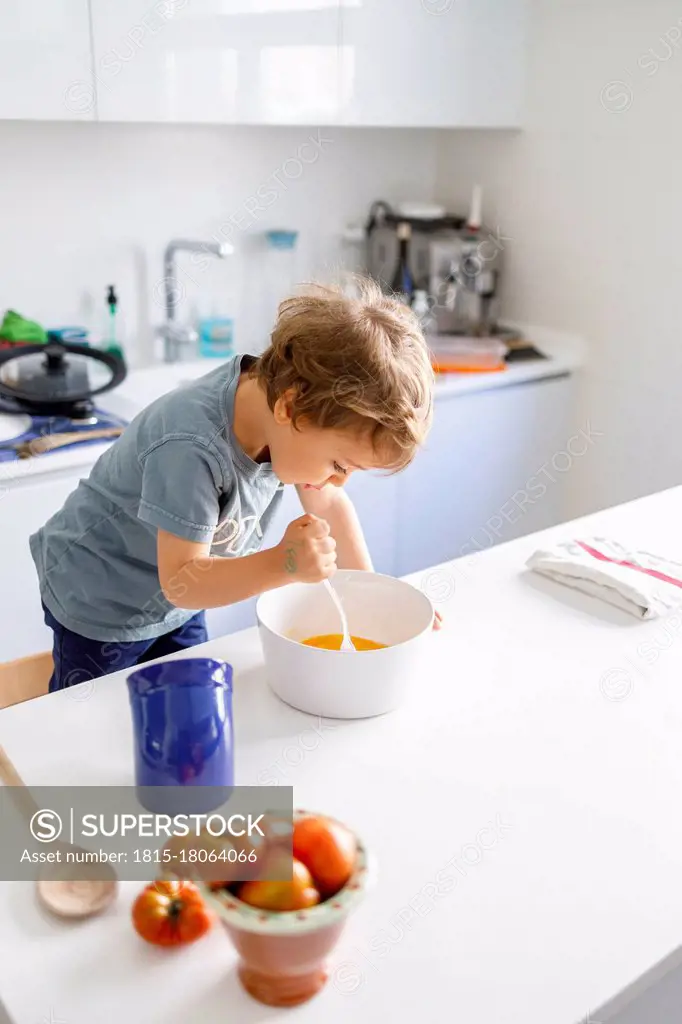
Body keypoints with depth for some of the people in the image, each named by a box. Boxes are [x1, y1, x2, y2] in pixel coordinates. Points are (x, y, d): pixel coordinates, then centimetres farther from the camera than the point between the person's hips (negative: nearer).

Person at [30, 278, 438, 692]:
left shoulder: (286, 413, -19)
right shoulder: (190, 449, -40)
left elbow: (329, 503, -2)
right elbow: (180, 580, -36)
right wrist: (283, 563, -48)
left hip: (180, 596, 6)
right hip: (99, 606, -6)